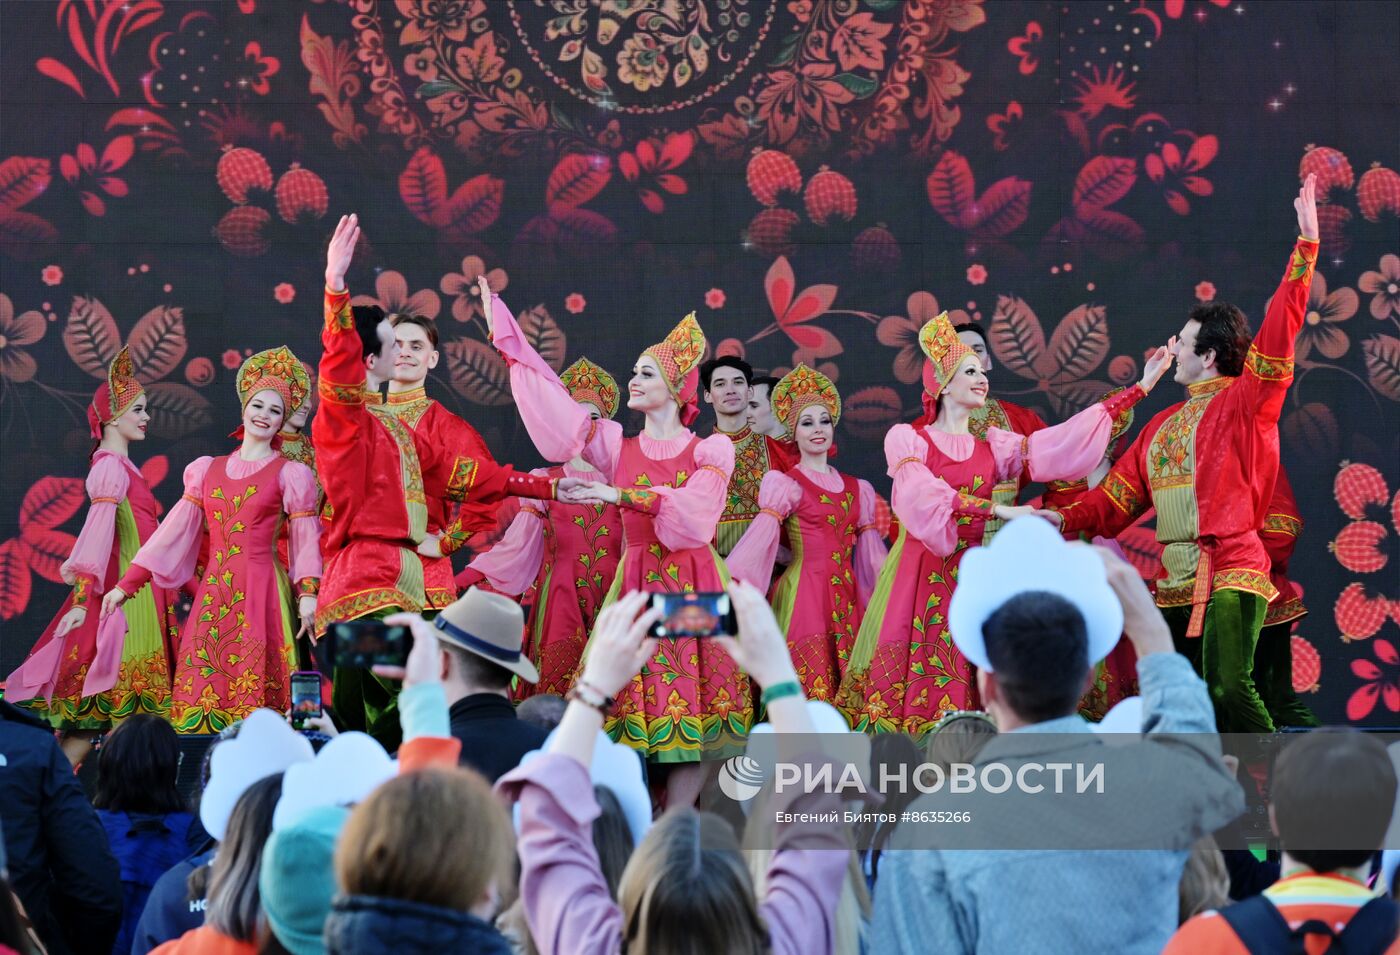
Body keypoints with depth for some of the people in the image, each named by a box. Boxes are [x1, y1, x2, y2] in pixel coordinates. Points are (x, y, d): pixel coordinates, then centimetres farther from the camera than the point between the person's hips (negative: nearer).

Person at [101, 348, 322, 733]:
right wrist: (126, 584, 7)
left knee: (253, 685, -11)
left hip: (261, 589, -4)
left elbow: (305, 539, -2)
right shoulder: (208, 470, 15)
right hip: (214, 590, 4)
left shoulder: (289, 474, 5)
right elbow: (174, 530, 12)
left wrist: (307, 593, -19)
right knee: (202, 681, -3)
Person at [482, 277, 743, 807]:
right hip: (638, 580, 2)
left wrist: (621, 495, -16)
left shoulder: (711, 450, 4)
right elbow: (551, 397, 5)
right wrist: (503, 329, 2)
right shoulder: (616, 445, 10)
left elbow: (696, 506, -13)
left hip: (694, 585, -1)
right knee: (636, 697, -8)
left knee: (691, 703, -5)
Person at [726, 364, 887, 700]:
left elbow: (871, 553, 18)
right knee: (810, 681, -9)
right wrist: (727, 581, -27)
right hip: (805, 593, -5)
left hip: (847, 596, 5)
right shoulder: (786, 486, -1)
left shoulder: (856, 490, 15)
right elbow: (760, 536, -14)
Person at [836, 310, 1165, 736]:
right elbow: (922, 496, -17)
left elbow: (1058, 445, 3)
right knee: (908, 689, -8)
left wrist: (1140, 388, -1)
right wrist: (996, 509, -28)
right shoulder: (906, 439, 1)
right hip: (919, 577, -4)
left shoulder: (992, 446, 14)